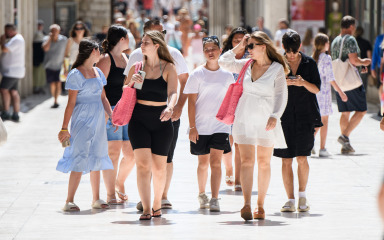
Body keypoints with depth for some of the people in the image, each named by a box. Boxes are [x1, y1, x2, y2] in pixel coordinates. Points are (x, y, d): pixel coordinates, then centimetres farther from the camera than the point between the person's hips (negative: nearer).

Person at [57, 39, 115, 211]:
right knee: (80, 159, -12)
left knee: (97, 158, 10)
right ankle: (69, 201, -10)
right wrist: (64, 128, -12)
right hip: (82, 120, -7)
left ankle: (96, 199, 17)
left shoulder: (98, 72, 14)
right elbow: (71, 103, -11)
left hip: (98, 120, 7)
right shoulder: (76, 74, -9)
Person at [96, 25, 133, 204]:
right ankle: (110, 195, 1)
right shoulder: (105, 59, -7)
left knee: (131, 153, 3)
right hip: (111, 110, -7)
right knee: (113, 152, -6)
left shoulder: (125, 58, 18)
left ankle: (119, 183, 27)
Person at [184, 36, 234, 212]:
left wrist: (230, 120, 11)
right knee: (203, 162, 10)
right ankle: (201, 194, 30)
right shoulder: (197, 75, -1)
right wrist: (192, 127, -8)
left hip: (220, 126, 0)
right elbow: (191, 102, -3)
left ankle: (215, 200, -12)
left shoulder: (227, 76, 5)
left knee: (215, 162, -9)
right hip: (201, 126, 0)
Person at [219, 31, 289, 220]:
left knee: (264, 163, 6)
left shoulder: (277, 69, -3)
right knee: (246, 161, -9)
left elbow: (281, 96, -4)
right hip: (244, 118, 2)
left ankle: (260, 205, 15)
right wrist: (239, 47, 3)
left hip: (266, 121, -2)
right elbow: (224, 62, 7)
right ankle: (247, 205, -20)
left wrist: (275, 116, -15)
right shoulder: (246, 65, 8)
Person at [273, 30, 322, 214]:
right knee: (286, 159, -1)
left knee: (302, 157, -6)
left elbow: (317, 89, 5)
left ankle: (302, 195, 12)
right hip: (284, 115, 0)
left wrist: (304, 83, -15)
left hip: (305, 115, 0)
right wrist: (282, 83, -17)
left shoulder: (309, 63, 5)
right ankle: (290, 199, 6)